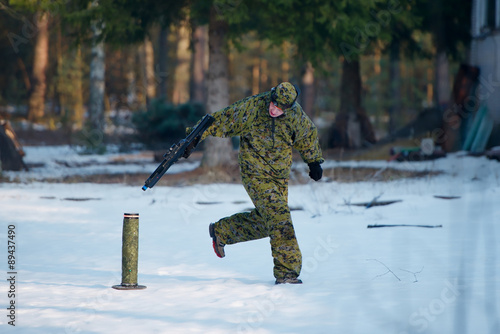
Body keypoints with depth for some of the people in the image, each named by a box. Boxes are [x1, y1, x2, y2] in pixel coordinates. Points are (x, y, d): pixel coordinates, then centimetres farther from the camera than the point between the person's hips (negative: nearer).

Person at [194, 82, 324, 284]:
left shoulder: (296, 116, -7)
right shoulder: (251, 107, -17)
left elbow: (308, 136, 15)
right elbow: (222, 121, -7)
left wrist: (314, 162, 20)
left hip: (280, 176, 5)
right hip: (255, 174, -5)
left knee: (264, 222, 12)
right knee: (280, 220, -17)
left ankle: (221, 231, 33)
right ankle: (286, 271, -13)